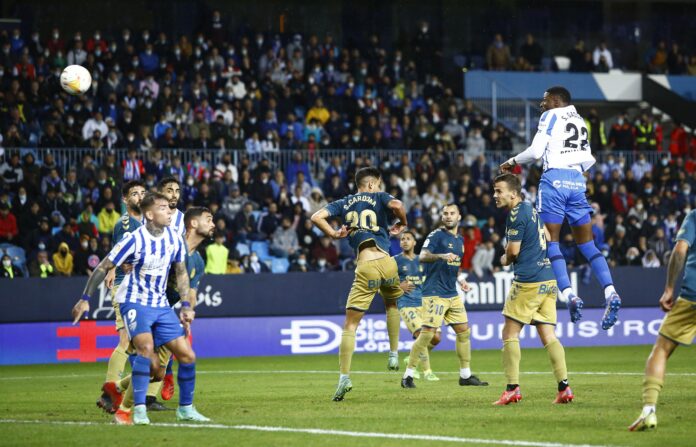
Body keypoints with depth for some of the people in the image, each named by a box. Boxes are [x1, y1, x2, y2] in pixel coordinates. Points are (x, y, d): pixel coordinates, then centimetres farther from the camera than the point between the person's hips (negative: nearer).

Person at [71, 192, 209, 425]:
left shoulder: (175, 240, -2)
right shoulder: (134, 240, -18)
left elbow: (181, 272, 13)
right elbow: (103, 268, -9)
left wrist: (186, 305, 5)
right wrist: (85, 299, -9)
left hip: (161, 305, 6)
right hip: (134, 301, -6)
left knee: (187, 355, 0)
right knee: (146, 347, -30)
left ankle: (185, 408, 19)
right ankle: (139, 410, -25)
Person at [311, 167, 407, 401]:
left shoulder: (344, 203, 18)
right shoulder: (378, 197, 11)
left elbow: (316, 217, 5)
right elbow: (397, 205, -12)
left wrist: (333, 234, 14)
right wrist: (402, 223, 6)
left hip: (365, 268, 0)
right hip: (386, 262, 0)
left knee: (350, 325, 1)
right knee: (391, 304, 33)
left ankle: (344, 376, -11)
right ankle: (393, 354, 28)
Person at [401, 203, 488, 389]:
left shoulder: (459, 240, 16)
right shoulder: (436, 236, -7)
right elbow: (422, 256, -21)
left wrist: (460, 279, 12)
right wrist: (441, 256, -37)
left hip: (452, 295, 8)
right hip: (435, 293, -8)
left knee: (464, 332, 8)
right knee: (427, 334, -13)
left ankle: (465, 375, 18)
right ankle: (408, 375, -6)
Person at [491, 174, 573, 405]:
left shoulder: (516, 214, -10)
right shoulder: (532, 210, 18)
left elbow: (513, 250, -14)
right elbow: (547, 238, 29)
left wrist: (505, 259, 9)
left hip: (528, 281, -9)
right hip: (548, 279, 9)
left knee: (510, 333, -1)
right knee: (548, 336, 6)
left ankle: (512, 388, -5)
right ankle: (564, 387, -3)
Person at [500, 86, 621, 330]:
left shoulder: (550, 116, 1)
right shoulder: (579, 120, 21)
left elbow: (536, 152, -7)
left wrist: (513, 161, 9)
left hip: (555, 180, -6)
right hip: (577, 182, 6)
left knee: (550, 242, -2)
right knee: (587, 244, 7)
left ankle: (569, 295, -18)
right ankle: (610, 293, -10)